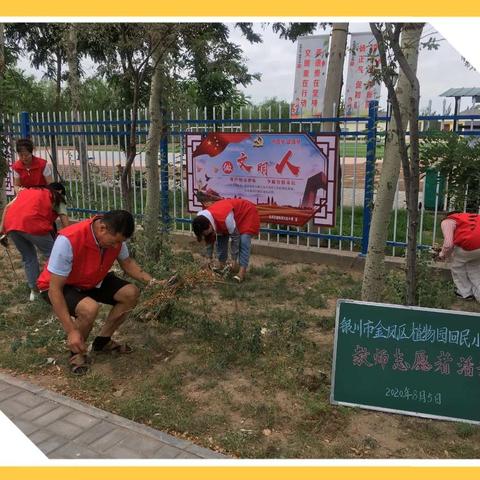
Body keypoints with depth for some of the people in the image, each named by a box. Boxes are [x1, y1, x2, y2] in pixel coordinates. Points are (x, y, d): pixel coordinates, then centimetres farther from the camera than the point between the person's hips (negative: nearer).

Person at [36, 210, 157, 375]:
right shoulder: (68, 240, -38)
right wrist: (71, 331, -33)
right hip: (58, 286, -6)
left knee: (131, 293, -10)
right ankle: (77, 351, -3)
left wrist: (151, 281, -14)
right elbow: (55, 289, -32)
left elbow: (127, 263, 2)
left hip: (93, 280, 6)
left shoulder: (115, 237, -19)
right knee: (89, 308, -34)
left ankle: (102, 341, 11)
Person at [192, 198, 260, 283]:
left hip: (247, 212, -7)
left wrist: (234, 259, -22)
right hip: (234, 212, 7)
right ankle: (221, 266, 7)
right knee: (221, 238, -2)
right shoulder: (204, 219, -19)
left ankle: (242, 272, -23)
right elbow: (209, 240, -3)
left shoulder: (225, 218, -42)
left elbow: (235, 237, -29)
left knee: (243, 242, -21)